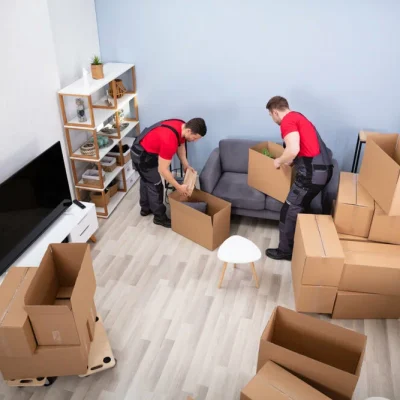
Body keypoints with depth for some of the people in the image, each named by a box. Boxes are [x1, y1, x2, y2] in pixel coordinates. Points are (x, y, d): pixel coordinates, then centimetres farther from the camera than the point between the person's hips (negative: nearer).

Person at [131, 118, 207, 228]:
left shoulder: (182, 126, -12)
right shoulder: (169, 141, -38)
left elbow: (181, 145, 9)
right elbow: (162, 170, -32)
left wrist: (186, 165, 4)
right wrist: (179, 187, -24)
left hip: (142, 149, 10)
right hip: (142, 155, -9)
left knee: (146, 180, 25)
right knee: (156, 185, 3)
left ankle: (145, 208, 45)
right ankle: (159, 217, 21)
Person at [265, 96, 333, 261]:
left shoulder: (287, 121, -11)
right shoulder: (296, 116, 20)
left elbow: (293, 149, -26)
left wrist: (279, 161, -7)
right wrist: (288, 161, 37)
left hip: (313, 171, -10)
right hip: (323, 168, 10)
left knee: (289, 212, 3)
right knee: (299, 207, 24)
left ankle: (285, 251, 16)